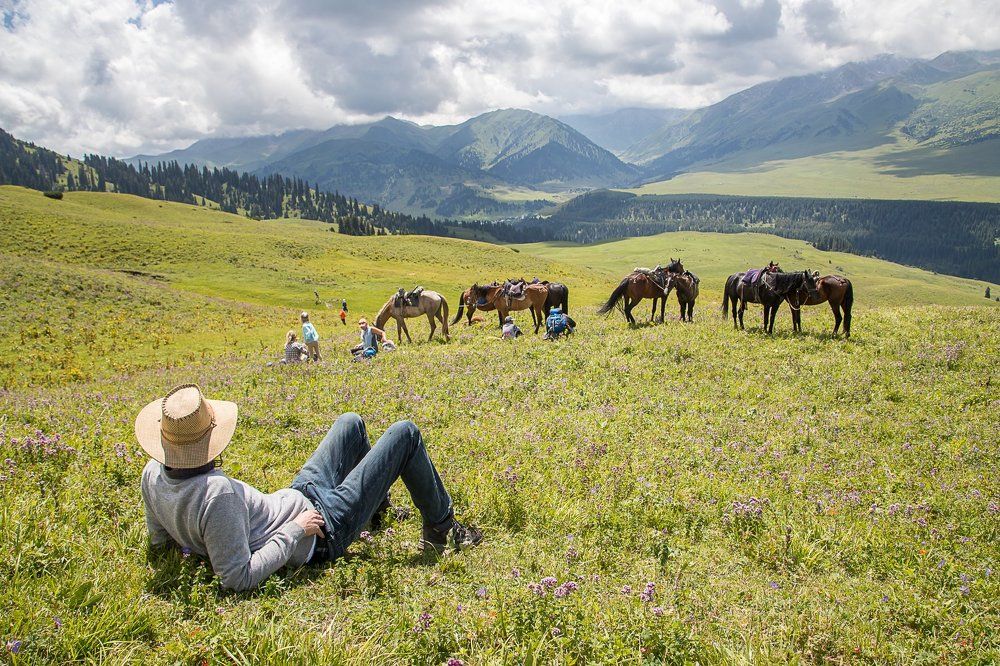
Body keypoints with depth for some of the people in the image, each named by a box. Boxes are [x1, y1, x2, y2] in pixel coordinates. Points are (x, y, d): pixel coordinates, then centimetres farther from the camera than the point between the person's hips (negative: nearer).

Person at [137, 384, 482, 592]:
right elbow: (237, 578, -36)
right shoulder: (217, 493, -39)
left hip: (293, 496, 9)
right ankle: (441, 530, 21)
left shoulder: (153, 473, -13)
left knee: (351, 422, 25)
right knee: (405, 434, 0)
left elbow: (159, 539, 5)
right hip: (324, 529, -9)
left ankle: (378, 507, 49)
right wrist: (294, 532, -27)